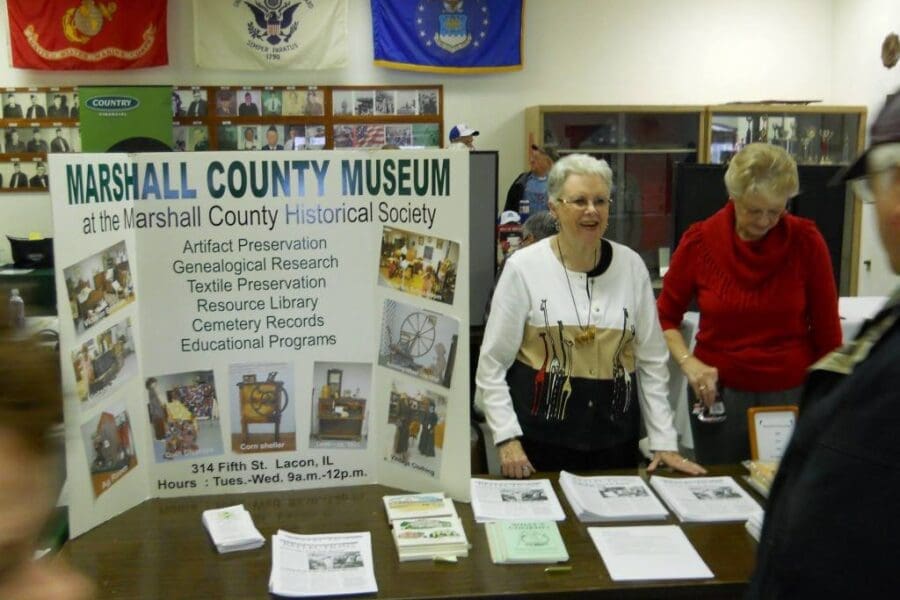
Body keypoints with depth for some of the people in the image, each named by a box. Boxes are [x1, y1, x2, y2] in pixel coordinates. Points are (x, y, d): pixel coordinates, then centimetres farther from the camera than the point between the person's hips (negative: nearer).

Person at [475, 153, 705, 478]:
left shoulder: (630, 265, 2)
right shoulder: (524, 267, -7)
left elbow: (652, 362, 6)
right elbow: (492, 364, -4)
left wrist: (664, 441, 3)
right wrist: (507, 438, -11)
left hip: (614, 435, 3)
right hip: (540, 431, -2)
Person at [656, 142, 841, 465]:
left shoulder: (806, 241, -8)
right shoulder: (699, 242, -7)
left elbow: (826, 330, -2)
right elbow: (666, 317, 3)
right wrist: (688, 362, -12)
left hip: (792, 394, 0)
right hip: (718, 393, 1)